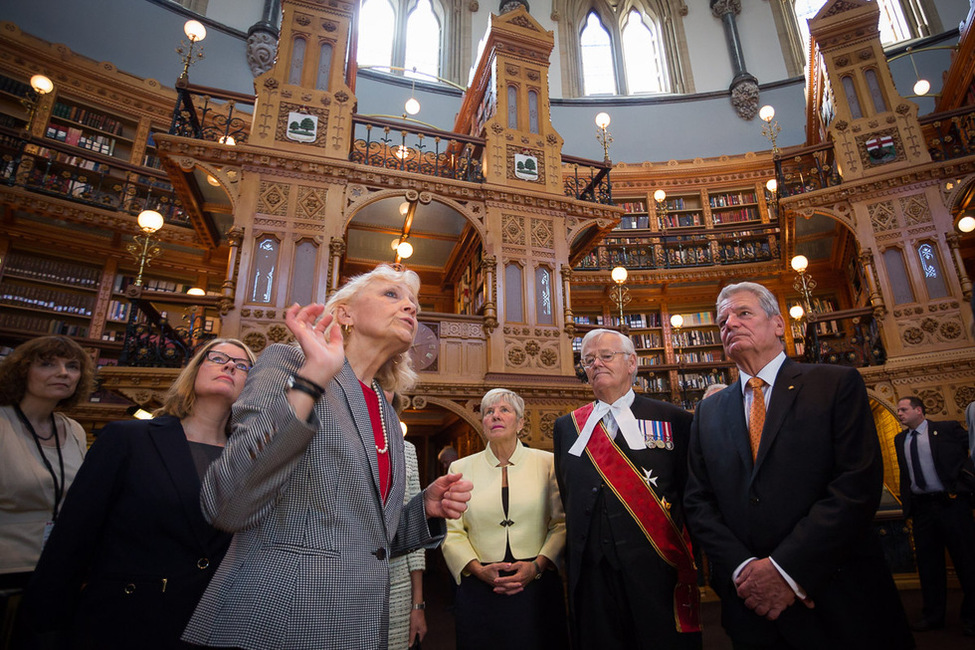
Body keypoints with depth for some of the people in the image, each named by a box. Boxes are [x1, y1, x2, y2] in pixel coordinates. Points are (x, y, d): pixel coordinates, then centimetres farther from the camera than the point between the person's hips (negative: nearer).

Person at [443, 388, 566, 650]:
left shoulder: (547, 463, 1)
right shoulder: (461, 468, 3)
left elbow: (562, 522, -2)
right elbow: (451, 532, 0)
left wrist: (537, 565, -12)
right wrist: (479, 569, -12)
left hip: (537, 585, 0)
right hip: (479, 589, 1)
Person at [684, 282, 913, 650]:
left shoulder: (838, 384, -3)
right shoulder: (708, 412, 7)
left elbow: (859, 484, -13)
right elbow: (698, 502, 4)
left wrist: (786, 570, -18)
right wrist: (742, 568, -12)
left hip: (840, 606, -2)